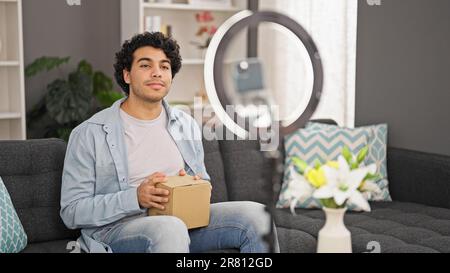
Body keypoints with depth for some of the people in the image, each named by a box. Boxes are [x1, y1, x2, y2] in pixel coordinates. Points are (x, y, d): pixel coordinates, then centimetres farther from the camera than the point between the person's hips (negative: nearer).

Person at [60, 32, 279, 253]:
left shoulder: (187, 125, 14)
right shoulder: (89, 134, -2)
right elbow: (71, 212, -6)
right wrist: (136, 198, -19)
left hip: (183, 220, 5)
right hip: (118, 227, -5)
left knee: (255, 214, -18)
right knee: (170, 229, -39)